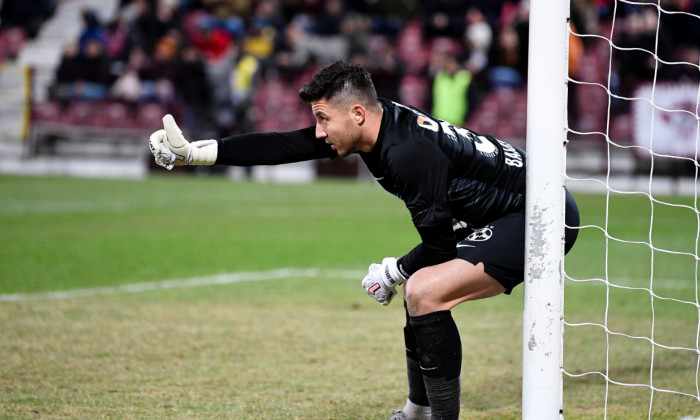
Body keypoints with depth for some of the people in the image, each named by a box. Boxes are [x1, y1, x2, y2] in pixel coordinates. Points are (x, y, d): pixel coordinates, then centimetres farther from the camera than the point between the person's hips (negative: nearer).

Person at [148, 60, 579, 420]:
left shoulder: (409, 153, -27)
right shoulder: (379, 124, 0)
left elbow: (439, 245, -20)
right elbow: (285, 146, 4)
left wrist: (394, 272, -2)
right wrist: (195, 152, 3)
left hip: (539, 219, -11)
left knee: (425, 292, -22)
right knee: (420, 288, 22)